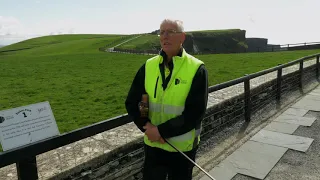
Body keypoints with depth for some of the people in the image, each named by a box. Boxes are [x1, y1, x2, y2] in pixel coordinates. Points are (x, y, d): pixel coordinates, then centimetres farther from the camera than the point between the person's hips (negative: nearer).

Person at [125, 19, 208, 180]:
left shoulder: (197, 69, -13)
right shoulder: (148, 66, -1)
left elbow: (195, 113, -19)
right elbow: (131, 103, 0)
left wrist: (161, 130, -22)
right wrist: (148, 127, -14)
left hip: (183, 147, -2)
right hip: (153, 145, 3)